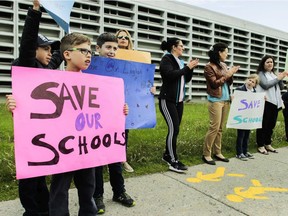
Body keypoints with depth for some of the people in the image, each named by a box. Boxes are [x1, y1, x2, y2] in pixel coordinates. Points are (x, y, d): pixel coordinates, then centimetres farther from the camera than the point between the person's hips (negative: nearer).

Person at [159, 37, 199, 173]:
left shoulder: (180, 61, 15)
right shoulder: (166, 59, -7)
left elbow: (187, 79, 17)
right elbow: (170, 74, -23)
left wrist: (191, 68, 2)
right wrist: (187, 67, -15)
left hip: (179, 100, 8)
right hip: (168, 100, -8)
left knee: (175, 129, 7)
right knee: (174, 129, -12)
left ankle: (167, 155, 20)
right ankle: (173, 162, -7)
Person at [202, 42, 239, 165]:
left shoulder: (223, 65, 13)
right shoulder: (209, 67, -6)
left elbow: (229, 83, 17)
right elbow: (215, 83, -13)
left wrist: (231, 74, -1)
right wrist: (228, 74, -13)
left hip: (226, 100, 7)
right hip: (215, 100, -7)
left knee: (220, 128, 8)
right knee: (214, 128, -9)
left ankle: (217, 152, 16)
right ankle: (206, 154, 0)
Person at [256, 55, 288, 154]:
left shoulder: (273, 74, 19)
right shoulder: (261, 74, -1)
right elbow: (265, 85, -15)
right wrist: (278, 78, -10)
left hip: (275, 102, 7)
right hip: (265, 102, -7)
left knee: (271, 124, 11)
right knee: (263, 124, -3)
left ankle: (268, 144, 21)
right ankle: (261, 145, 3)